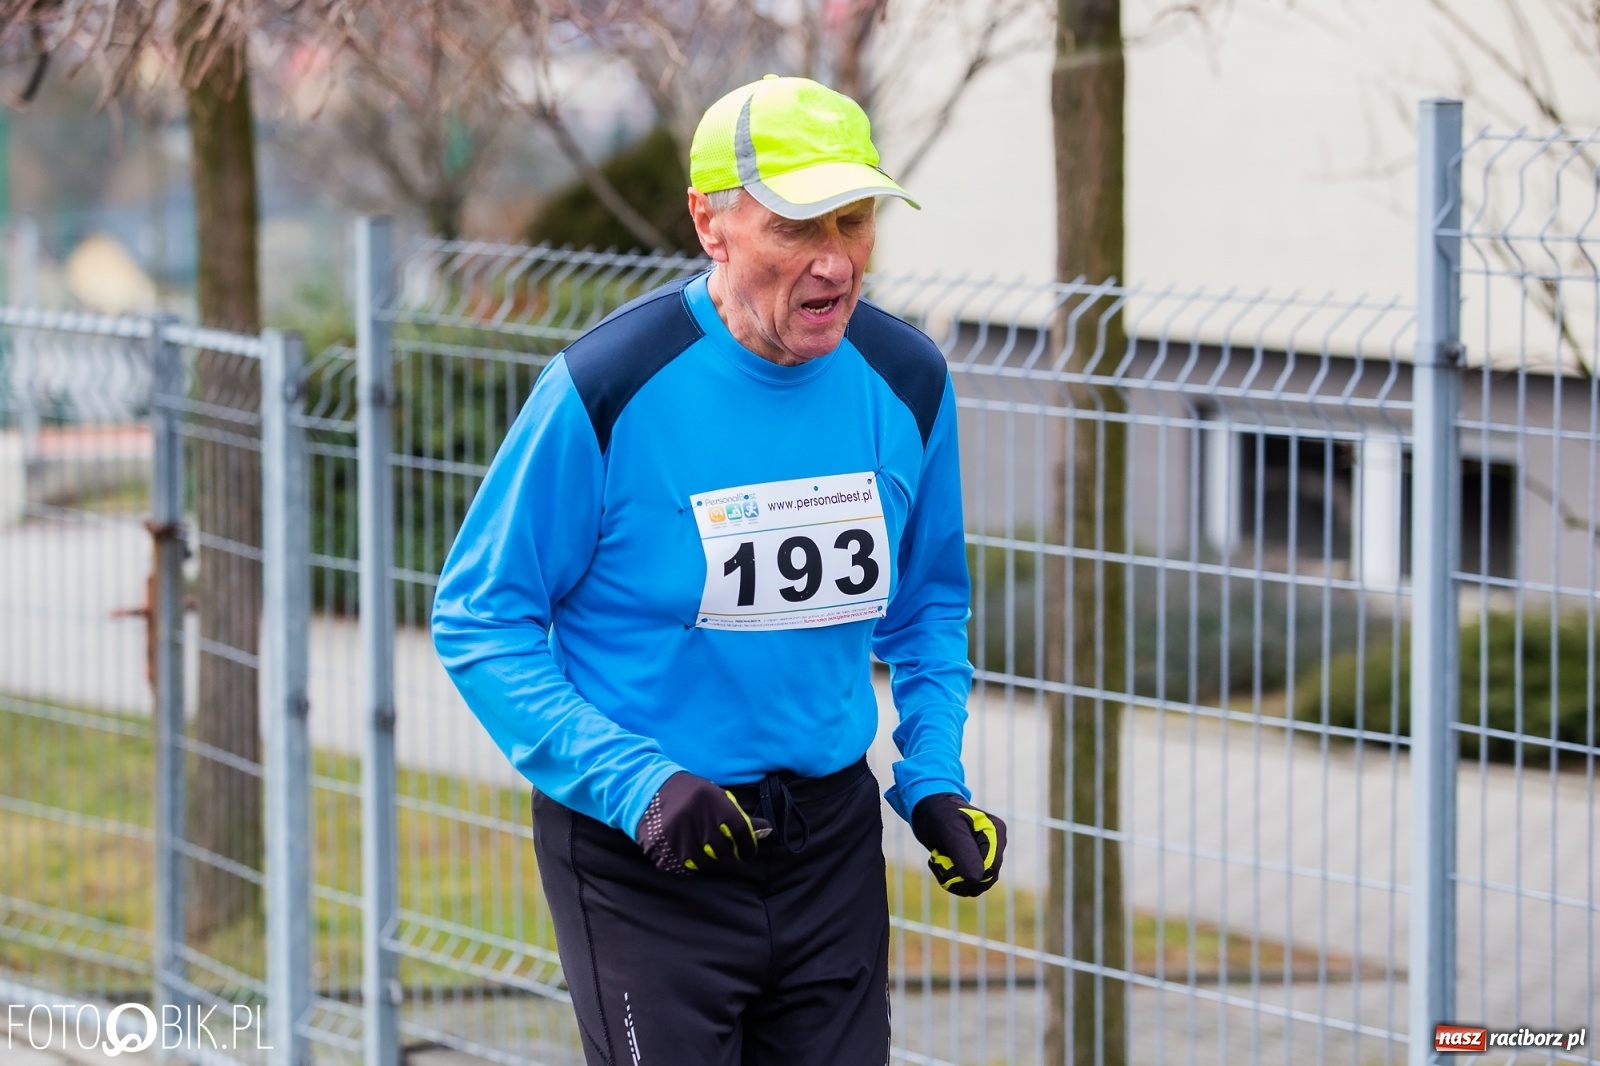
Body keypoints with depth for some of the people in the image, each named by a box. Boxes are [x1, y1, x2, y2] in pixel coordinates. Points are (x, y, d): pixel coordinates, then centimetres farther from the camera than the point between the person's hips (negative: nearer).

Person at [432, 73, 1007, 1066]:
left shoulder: (905, 381, -1)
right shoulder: (606, 389, -17)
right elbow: (481, 620, -11)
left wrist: (935, 782, 3)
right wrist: (635, 784, -20)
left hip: (831, 834, 5)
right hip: (638, 855, -5)